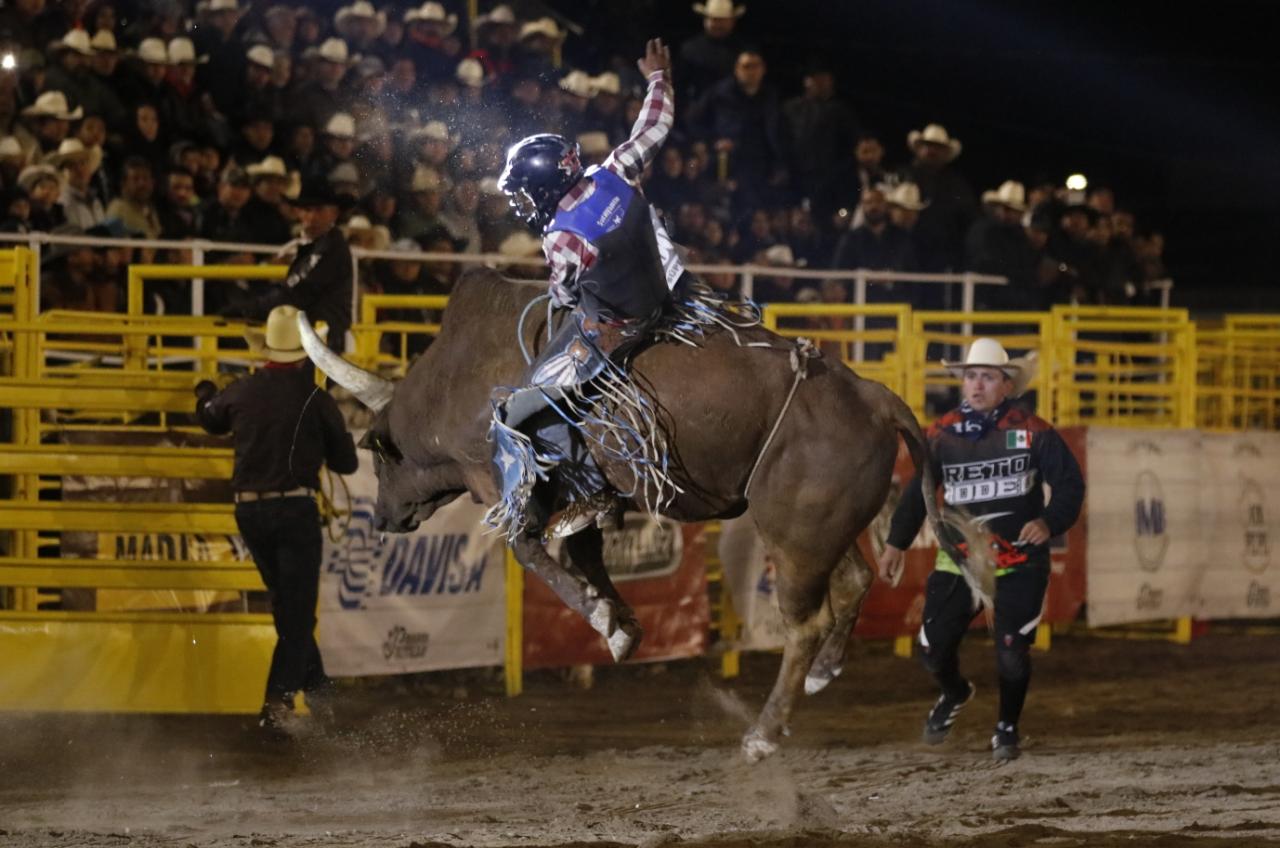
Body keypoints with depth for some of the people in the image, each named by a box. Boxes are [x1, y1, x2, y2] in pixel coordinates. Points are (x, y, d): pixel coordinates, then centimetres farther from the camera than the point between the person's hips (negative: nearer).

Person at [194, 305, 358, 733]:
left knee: (287, 603, 21)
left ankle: (316, 686, 28)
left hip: (249, 511, 4)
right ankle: (278, 701, -8)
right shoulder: (315, 399, -7)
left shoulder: (240, 393, 3)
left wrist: (204, 393, 50)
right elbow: (346, 463, 1)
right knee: (298, 612, 1)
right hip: (295, 510, -4)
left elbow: (210, 418, 27)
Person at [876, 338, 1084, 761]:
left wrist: (1050, 522, -20)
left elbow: (1069, 484, -3)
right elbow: (918, 490, 11)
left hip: (1019, 562, -3)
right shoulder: (943, 434, 2)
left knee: (1011, 651, -9)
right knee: (934, 646, 1)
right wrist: (897, 542, 7)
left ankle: (1007, 728, 17)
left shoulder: (1033, 433, -7)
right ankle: (954, 694, 37)